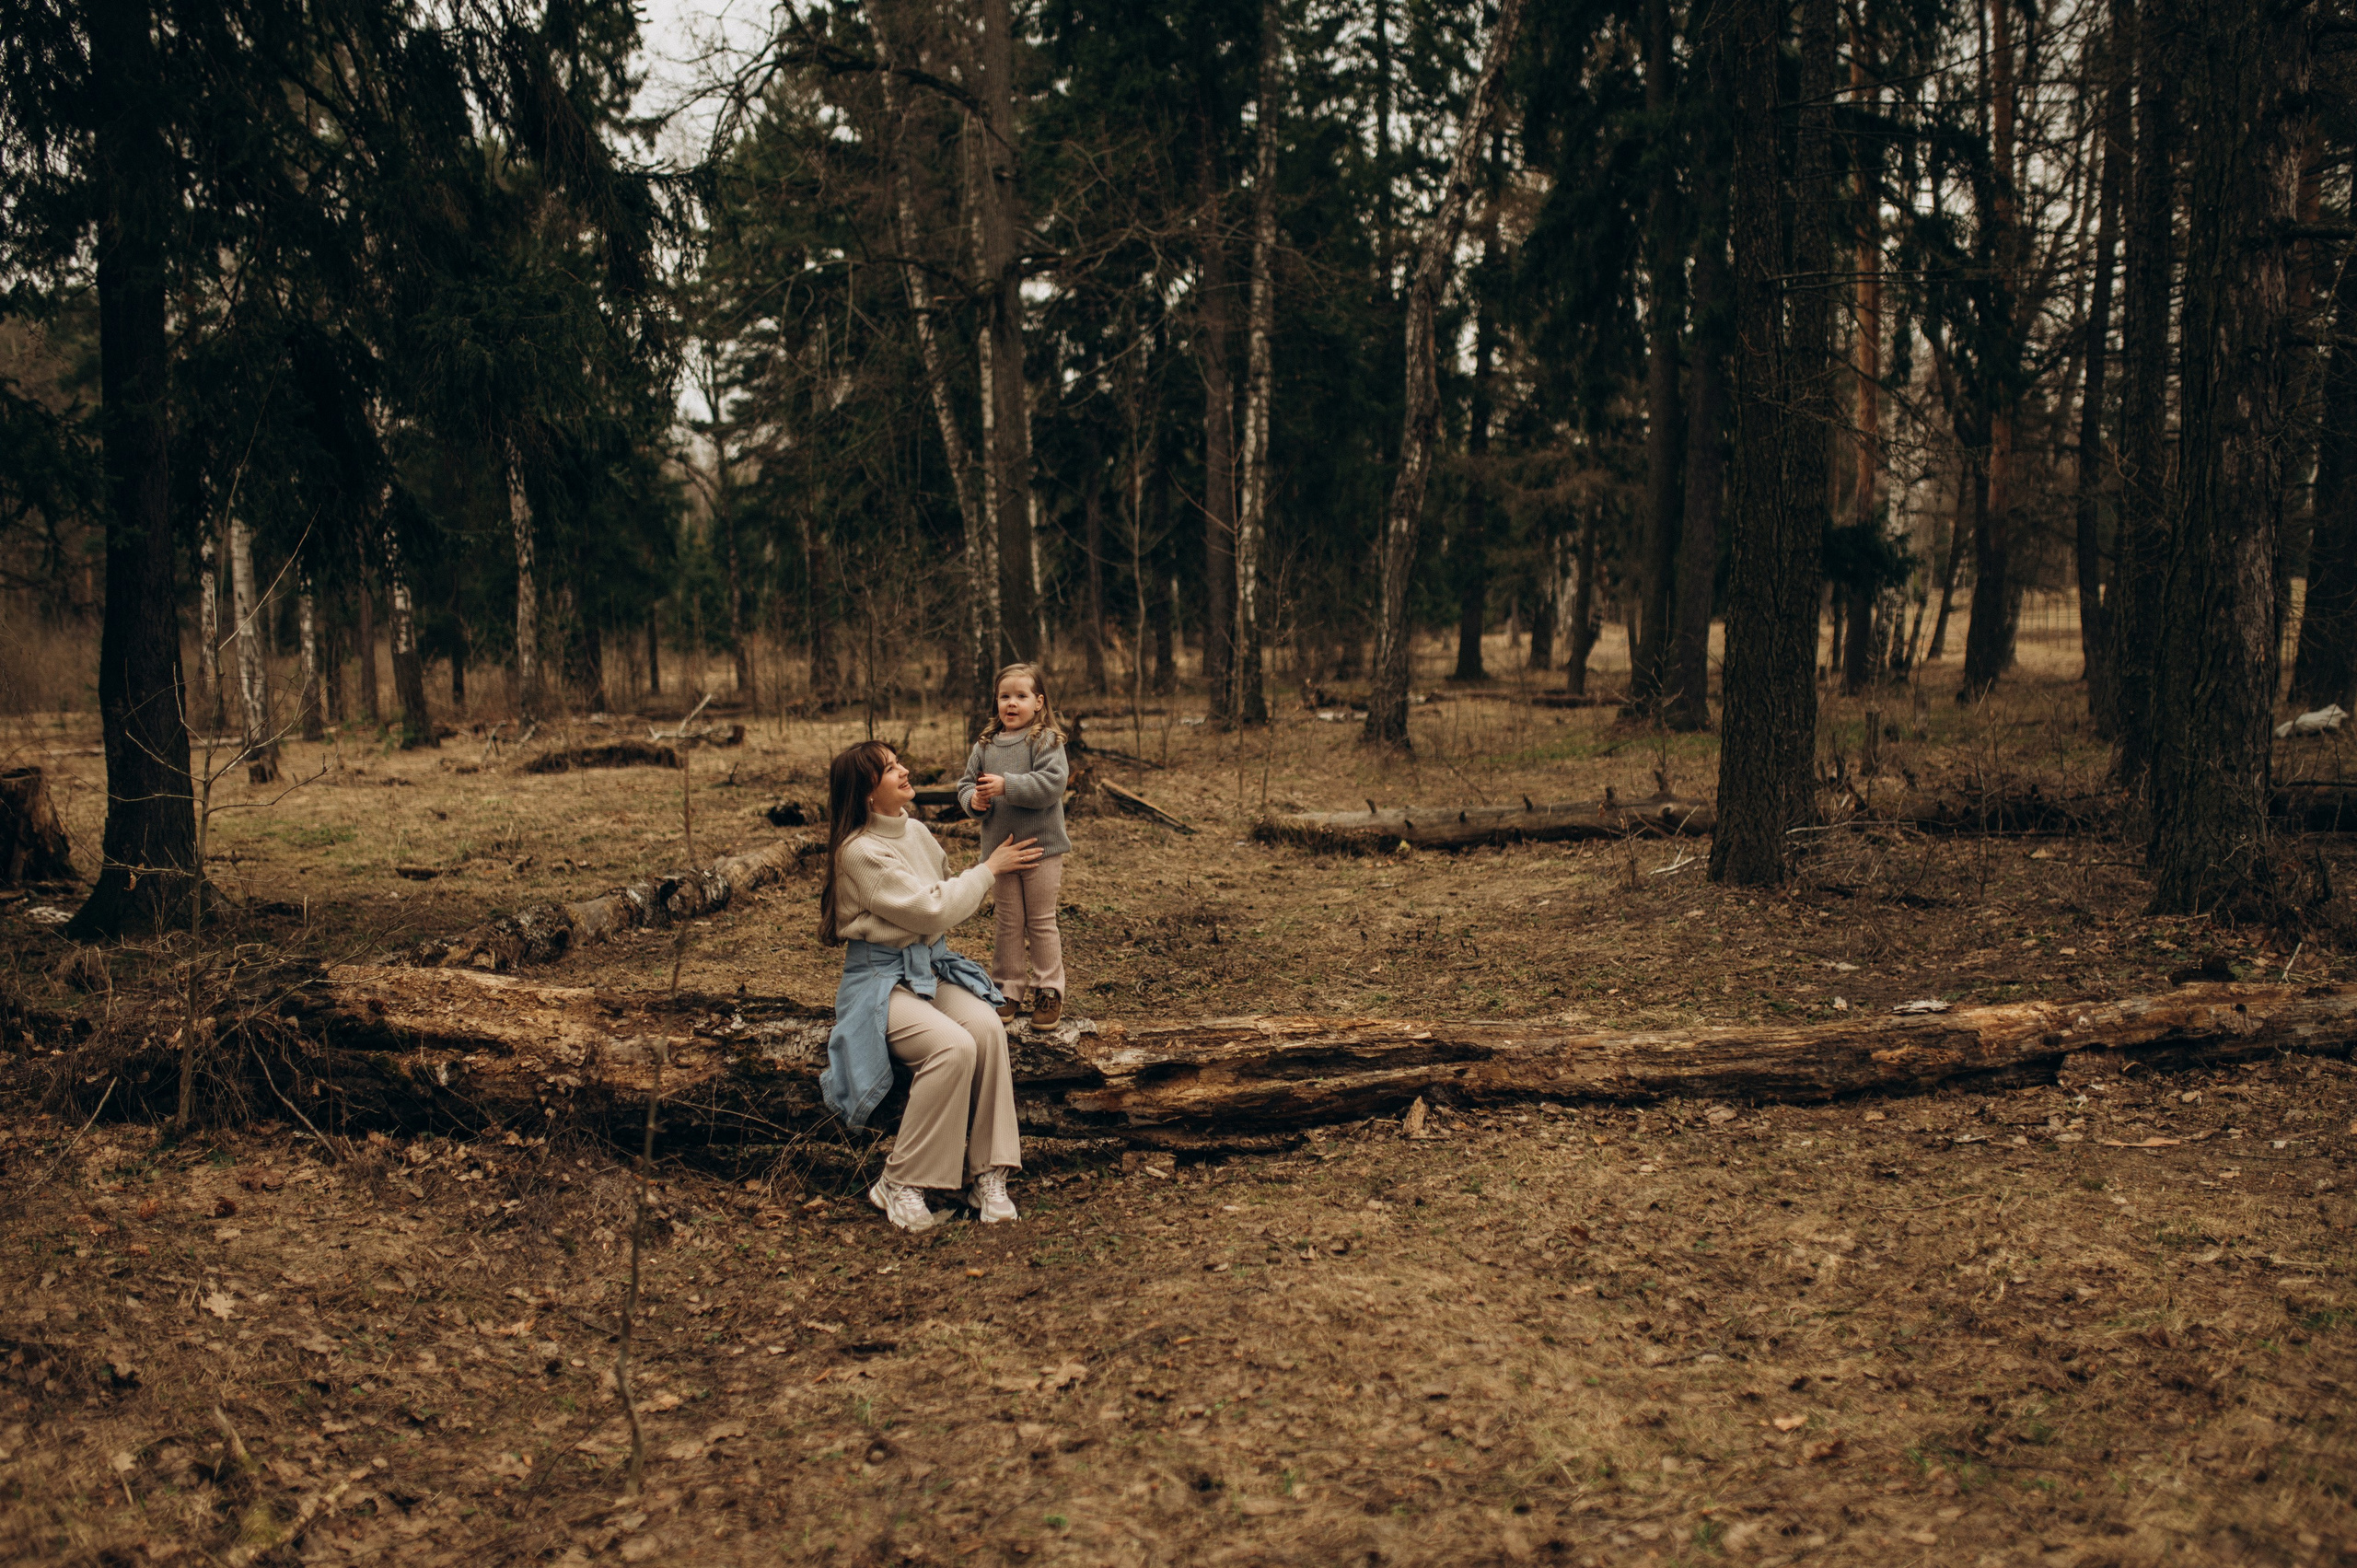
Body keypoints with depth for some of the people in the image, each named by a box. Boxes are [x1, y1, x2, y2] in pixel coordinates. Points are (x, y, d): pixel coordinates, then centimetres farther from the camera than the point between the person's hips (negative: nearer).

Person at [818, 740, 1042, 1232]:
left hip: (932, 965, 7)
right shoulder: (859, 851, -16)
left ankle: (987, 1175, -18)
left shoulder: (916, 831, 9)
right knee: (953, 1046, -31)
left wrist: (995, 867, 9)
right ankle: (899, 1185, -17)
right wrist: (989, 869, -6)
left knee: (987, 1027, -24)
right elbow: (930, 910, -17)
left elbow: (950, 894, 24)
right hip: (881, 979, -6)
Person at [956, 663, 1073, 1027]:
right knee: (1008, 924, 12)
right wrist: (974, 799, -12)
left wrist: (1006, 785, -26)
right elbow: (966, 783, 11)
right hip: (1000, 848, 4)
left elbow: (1051, 783, -21)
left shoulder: (1046, 740, -9)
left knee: (1041, 922, 5)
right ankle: (1008, 990, 21)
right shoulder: (985, 745, 6)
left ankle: (1048, 990, 16)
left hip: (1041, 848, -4)